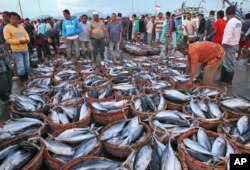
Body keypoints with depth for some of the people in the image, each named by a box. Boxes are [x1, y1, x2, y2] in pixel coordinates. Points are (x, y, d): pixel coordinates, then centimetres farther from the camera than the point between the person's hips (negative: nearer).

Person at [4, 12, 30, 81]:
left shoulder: (21, 27, 12)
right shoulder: (7, 28, -5)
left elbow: (27, 35, 15)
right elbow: (8, 40, -10)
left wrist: (27, 40, -9)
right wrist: (19, 41, -22)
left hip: (25, 49, 6)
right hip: (16, 50, -6)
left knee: (27, 66, 14)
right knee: (21, 67, -6)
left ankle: (26, 78, 32)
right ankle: (23, 81, 12)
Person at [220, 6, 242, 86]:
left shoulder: (230, 23, -18)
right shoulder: (239, 22, 9)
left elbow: (227, 36, -21)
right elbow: (238, 34, 12)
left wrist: (223, 47, -16)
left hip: (230, 46, -9)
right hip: (235, 44, 9)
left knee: (229, 64, 1)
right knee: (225, 63, 16)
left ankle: (228, 81, 13)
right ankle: (223, 79, 25)